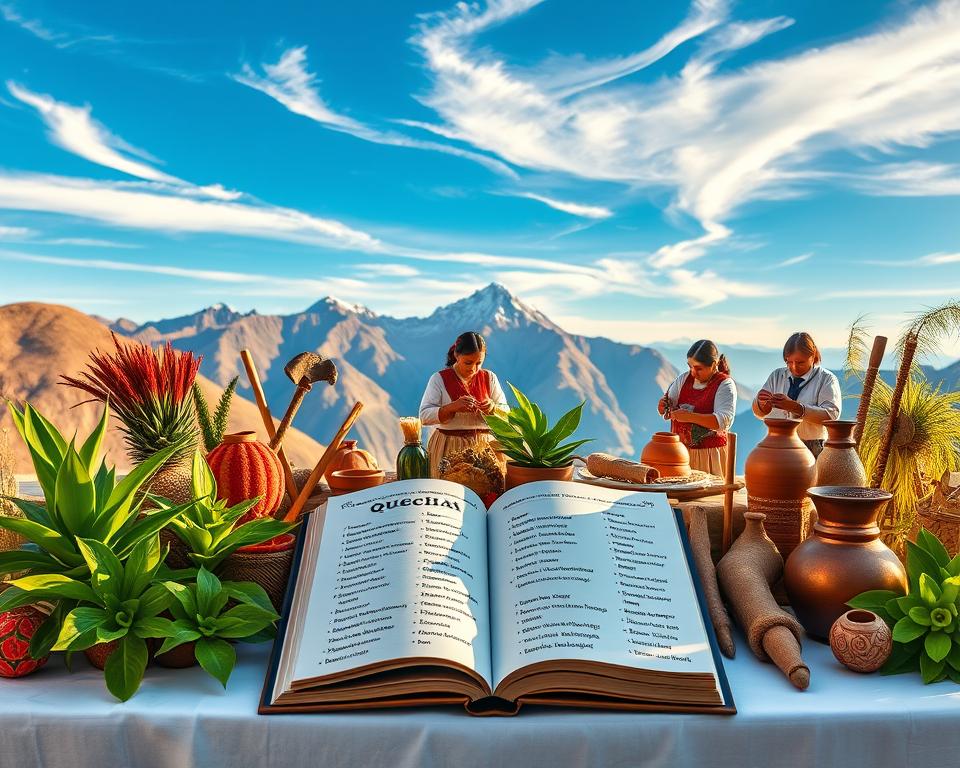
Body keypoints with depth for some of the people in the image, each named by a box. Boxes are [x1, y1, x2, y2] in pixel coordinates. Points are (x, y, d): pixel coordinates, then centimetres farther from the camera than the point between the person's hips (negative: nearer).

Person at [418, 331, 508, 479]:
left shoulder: (489, 378, 6)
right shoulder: (439, 379, -3)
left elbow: (506, 414, 8)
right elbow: (424, 416, -10)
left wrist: (493, 408, -14)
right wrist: (453, 407, -24)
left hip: (485, 446, 3)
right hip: (449, 449, -2)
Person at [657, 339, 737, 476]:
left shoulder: (725, 385, -9)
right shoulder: (684, 379, 7)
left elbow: (724, 421, -21)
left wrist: (690, 417, -28)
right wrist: (663, 405, -13)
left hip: (710, 453, -5)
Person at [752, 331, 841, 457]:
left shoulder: (827, 379, 1)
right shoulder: (777, 376, 13)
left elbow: (831, 414, -14)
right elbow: (759, 413, 12)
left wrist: (794, 406, -24)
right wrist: (761, 403, -12)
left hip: (812, 449, -3)